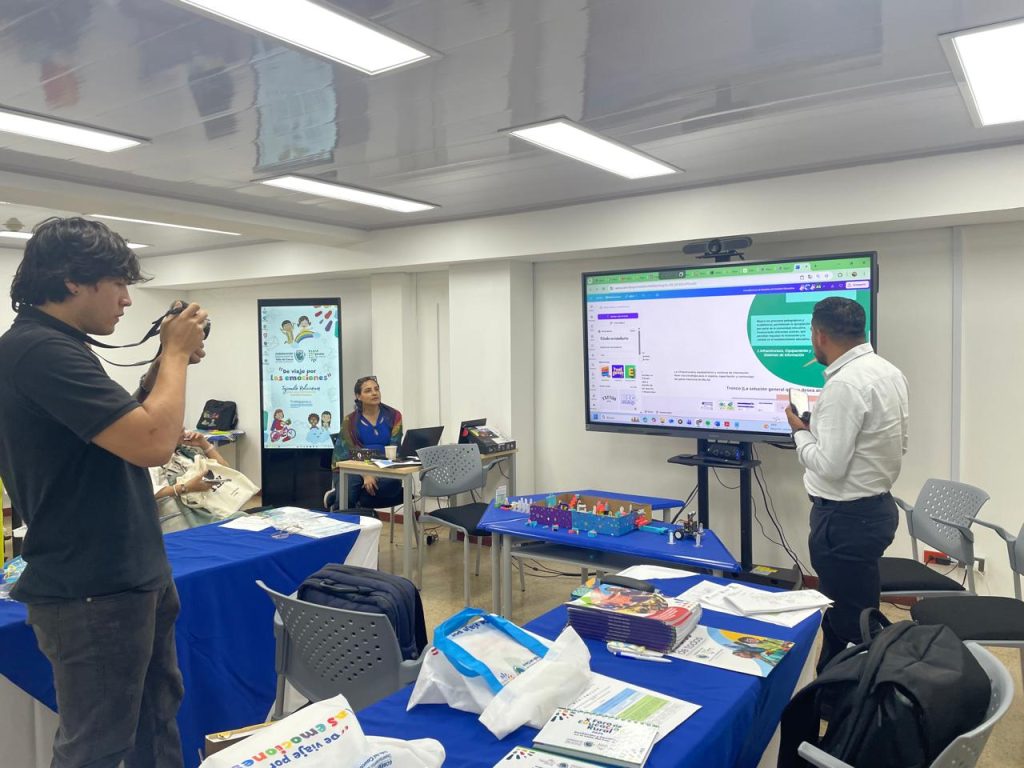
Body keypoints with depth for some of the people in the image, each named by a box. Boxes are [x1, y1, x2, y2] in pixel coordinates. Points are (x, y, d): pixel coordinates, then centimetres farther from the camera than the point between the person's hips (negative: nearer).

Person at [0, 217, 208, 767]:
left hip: (134, 575, 10)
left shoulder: (57, 345, 10)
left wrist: (169, 359, 8)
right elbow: (151, 443, -28)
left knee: (157, 723, 23)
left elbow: (126, 422, 18)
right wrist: (177, 353, -14)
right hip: (92, 592, -10)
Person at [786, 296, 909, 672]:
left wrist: (800, 431, -7)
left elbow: (829, 465, -25)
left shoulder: (844, 384, -24)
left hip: (846, 518, -10)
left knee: (854, 626, 4)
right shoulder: (889, 372, 6)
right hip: (876, 506, 10)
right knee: (840, 612, 23)